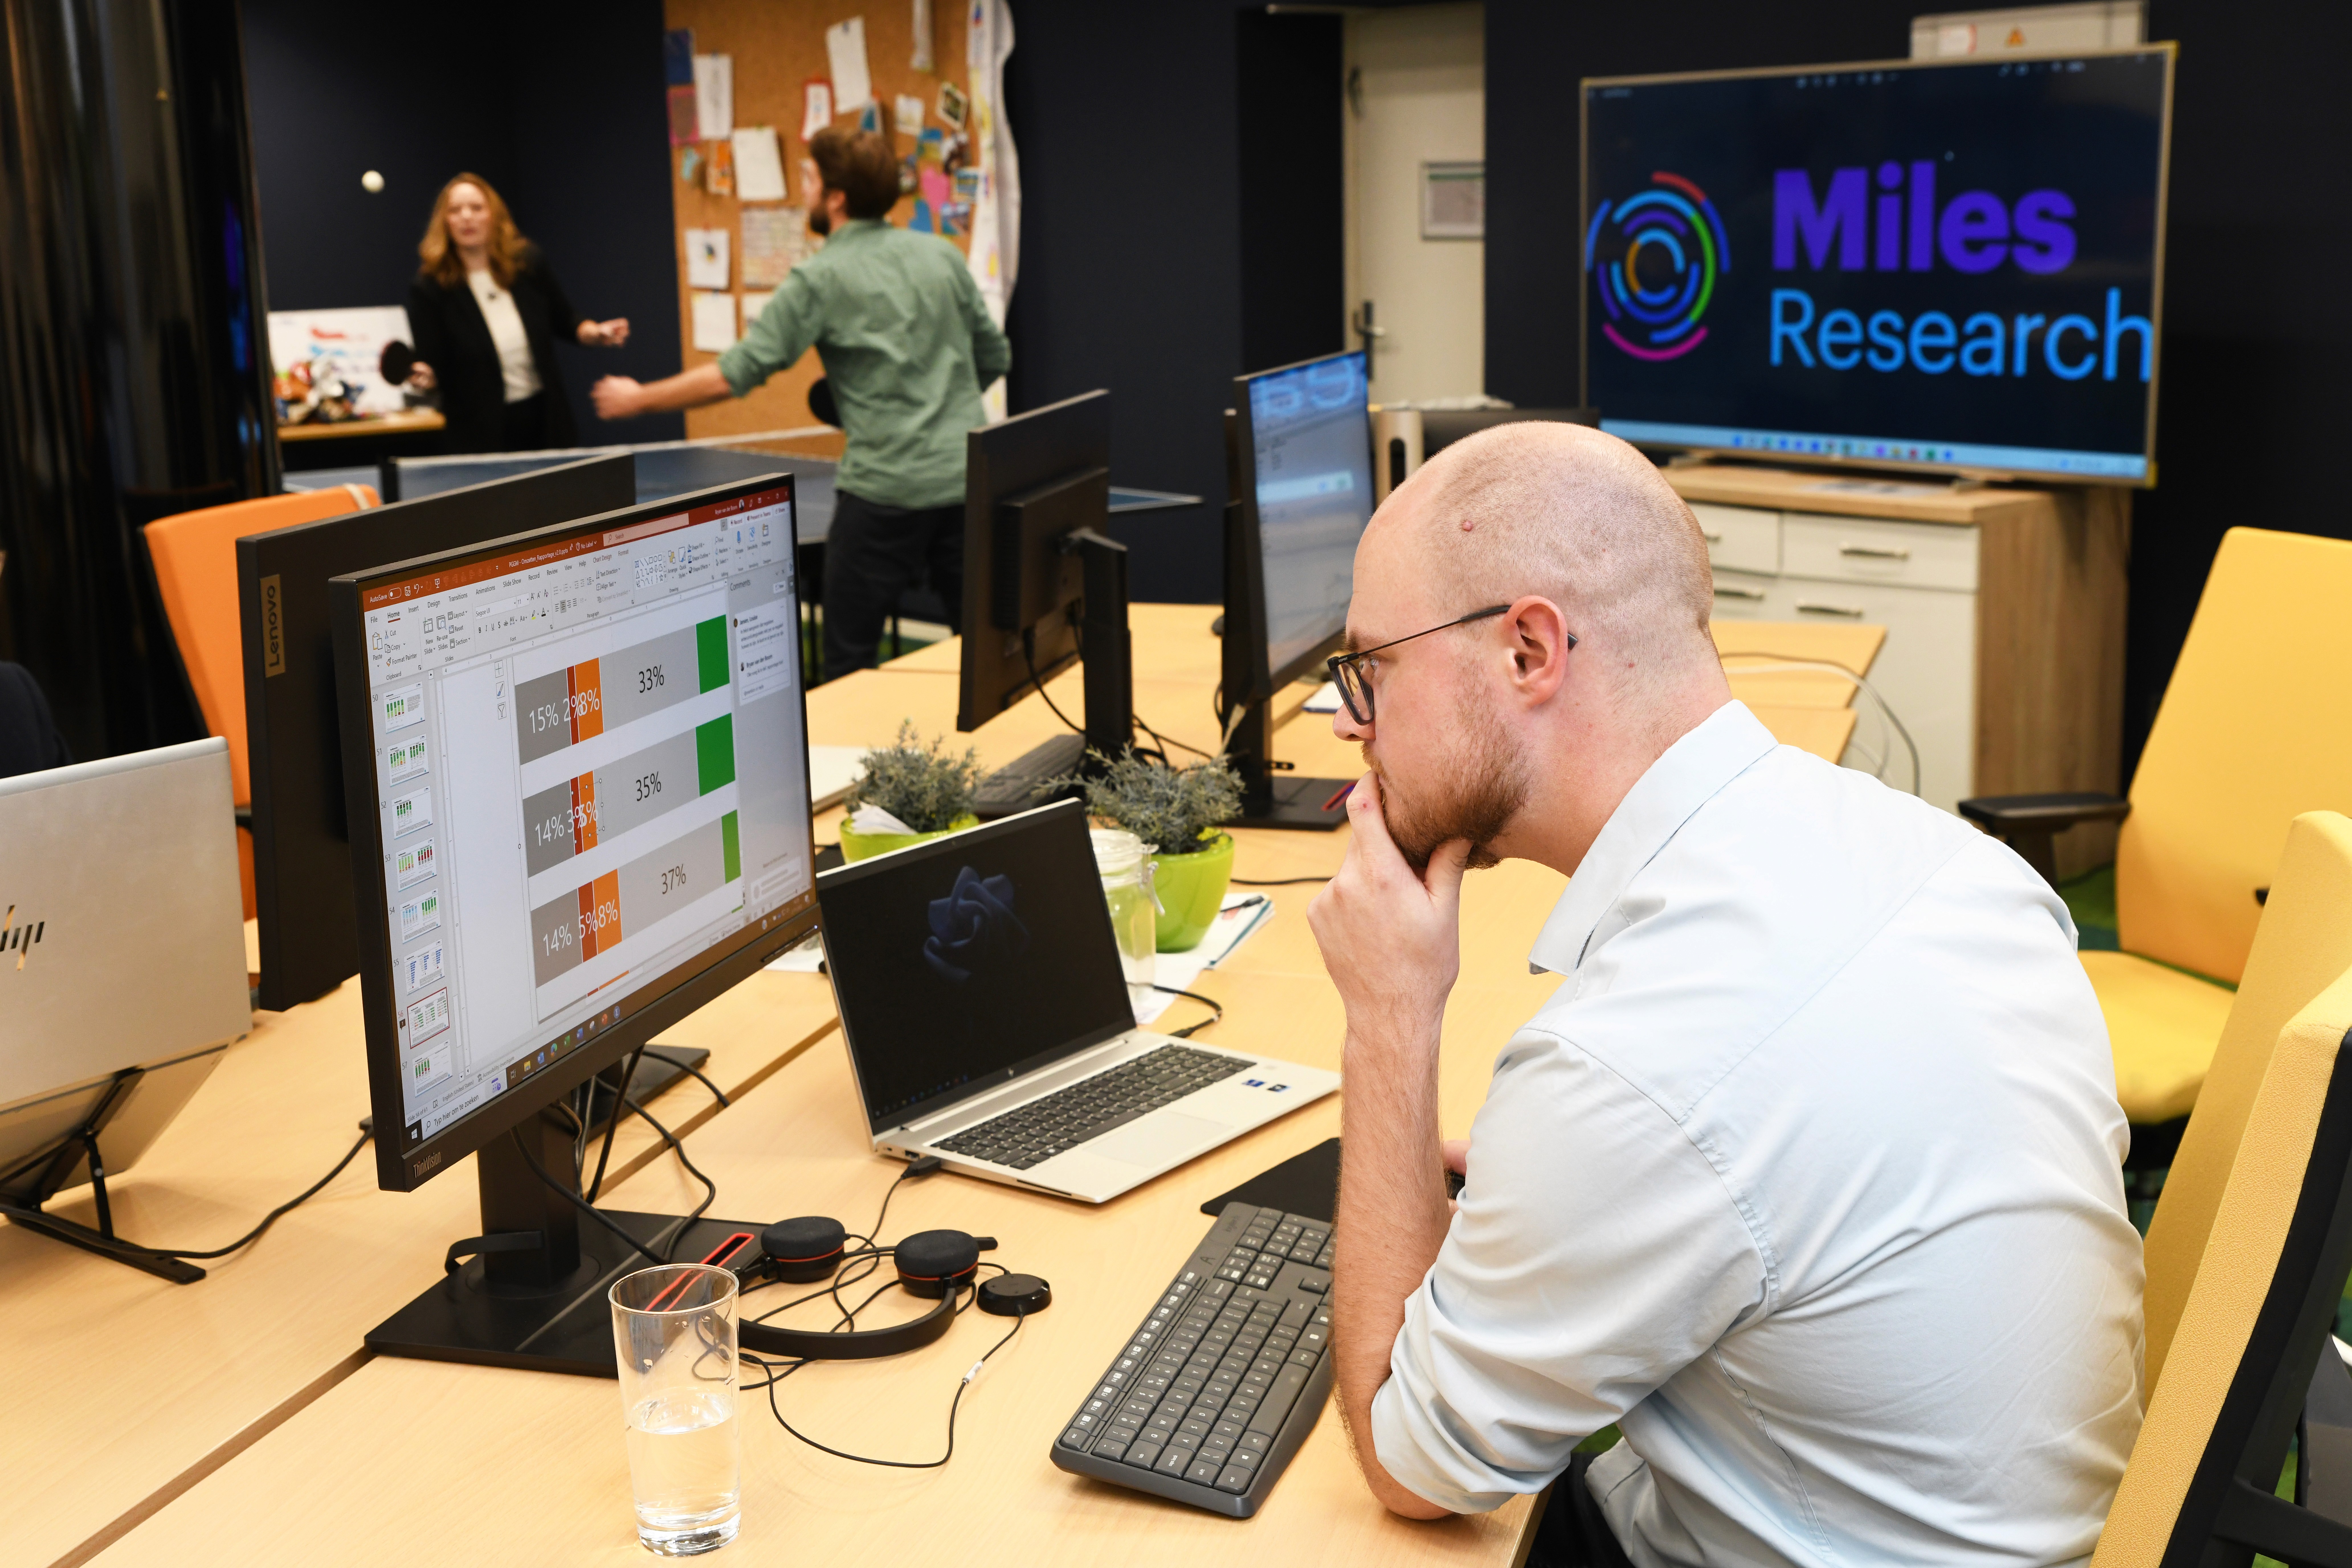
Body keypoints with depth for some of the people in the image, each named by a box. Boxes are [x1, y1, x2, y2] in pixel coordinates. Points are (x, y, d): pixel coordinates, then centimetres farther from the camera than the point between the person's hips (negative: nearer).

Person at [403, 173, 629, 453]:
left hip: (544, 420, 3)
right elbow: (433, 364, -11)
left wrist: (594, 334, -6)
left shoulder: (529, 264, -2)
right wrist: (423, 377, -32)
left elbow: (565, 321, 12)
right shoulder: (430, 289, -11)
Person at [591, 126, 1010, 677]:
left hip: (885, 492, -5)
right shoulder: (943, 256, 9)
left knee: (848, 663, 6)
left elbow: (734, 376, -7)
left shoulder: (820, 280, -6)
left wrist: (638, 399, 6)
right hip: (967, 480, 5)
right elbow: (995, 358, 16)